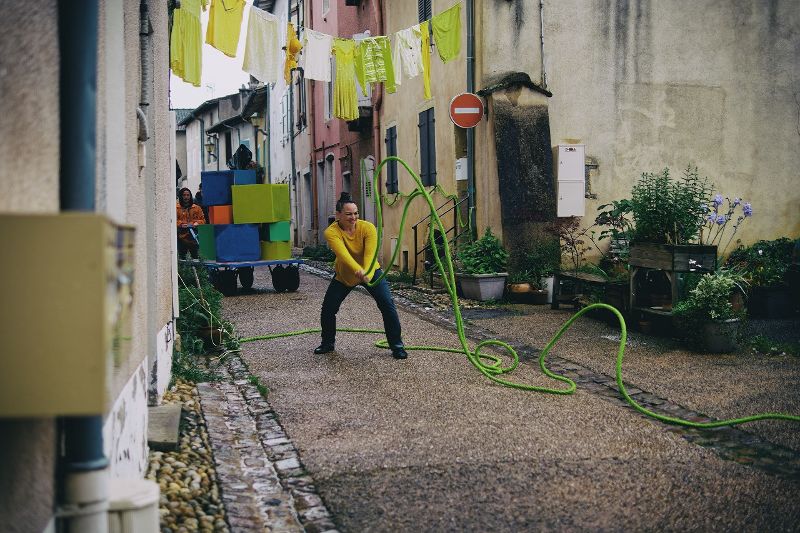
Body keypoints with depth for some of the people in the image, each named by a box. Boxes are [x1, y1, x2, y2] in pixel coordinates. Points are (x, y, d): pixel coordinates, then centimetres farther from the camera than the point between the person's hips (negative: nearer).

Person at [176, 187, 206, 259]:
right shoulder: (176, 208, 5)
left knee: (195, 255, -4)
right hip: (182, 236, -1)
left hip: (194, 236, 1)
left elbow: (202, 220, 13)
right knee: (182, 257, 0)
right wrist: (181, 224, -15)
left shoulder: (197, 208, 12)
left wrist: (197, 223, -7)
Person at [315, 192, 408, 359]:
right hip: (343, 275, 1)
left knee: (387, 305, -15)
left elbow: (370, 254, -35)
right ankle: (328, 343, 25)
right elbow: (343, 254, -42)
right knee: (328, 309, 0)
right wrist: (358, 271, -60)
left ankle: (397, 345, -2)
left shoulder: (367, 228, -24)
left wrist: (367, 273, -55)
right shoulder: (331, 232, -25)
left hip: (371, 272, -1)